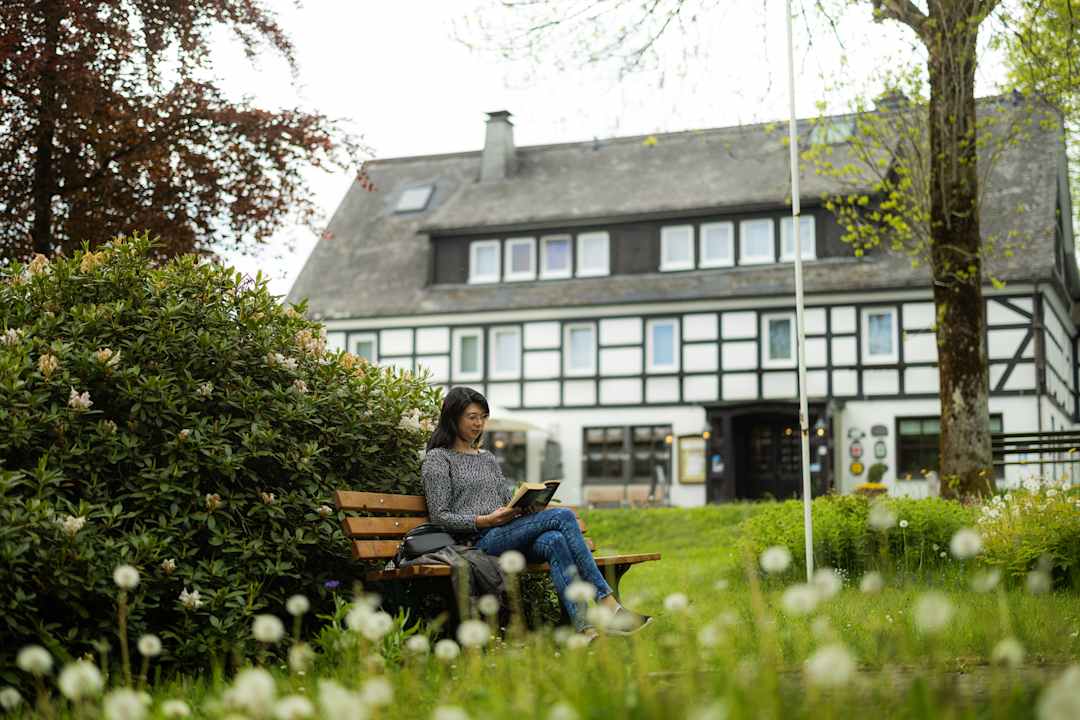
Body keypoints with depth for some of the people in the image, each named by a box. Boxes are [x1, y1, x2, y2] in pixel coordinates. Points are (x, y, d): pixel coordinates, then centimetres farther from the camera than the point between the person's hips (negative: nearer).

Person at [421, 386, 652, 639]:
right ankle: (607, 603, -30)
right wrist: (486, 520, -15)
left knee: (554, 541, -31)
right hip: (481, 541, -6)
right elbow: (440, 517, -2)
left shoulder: (488, 458, 27)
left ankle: (584, 627, -43)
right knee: (563, 516, -26)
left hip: (509, 537, 6)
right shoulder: (438, 459, 6)